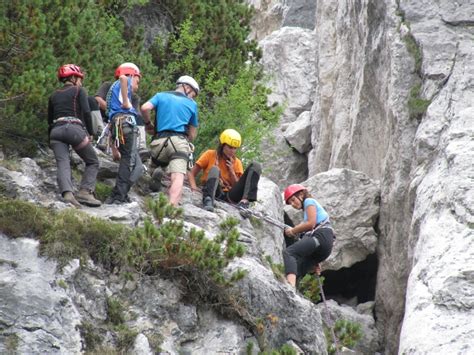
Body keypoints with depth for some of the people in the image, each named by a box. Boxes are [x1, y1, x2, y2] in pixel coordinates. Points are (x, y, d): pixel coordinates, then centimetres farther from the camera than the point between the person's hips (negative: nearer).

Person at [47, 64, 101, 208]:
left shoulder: (54, 95, 24)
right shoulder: (78, 91, 10)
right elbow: (86, 112, -3)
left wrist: (51, 140, 29)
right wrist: (89, 133, 4)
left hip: (56, 131, 4)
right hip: (74, 128, -4)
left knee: (63, 165, -10)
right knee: (93, 162, 10)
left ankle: (67, 193, -36)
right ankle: (85, 192, -9)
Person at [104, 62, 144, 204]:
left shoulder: (113, 89, 37)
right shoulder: (124, 82, 13)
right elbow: (122, 77, -17)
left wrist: (114, 149, 28)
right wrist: (126, 101, -11)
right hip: (126, 120, -8)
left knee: (137, 167, 6)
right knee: (129, 162, -12)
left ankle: (116, 197, 2)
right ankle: (118, 197, -17)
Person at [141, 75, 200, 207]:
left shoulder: (161, 96, 20)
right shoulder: (192, 104, 19)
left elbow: (145, 108, 1)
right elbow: (192, 135, 19)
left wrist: (148, 124, 18)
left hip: (159, 141, 2)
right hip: (180, 142, -2)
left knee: (157, 163, 33)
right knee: (178, 178, -19)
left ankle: (156, 170, -1)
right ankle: (172, 207, -43)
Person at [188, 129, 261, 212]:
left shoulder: (236, 162, 16)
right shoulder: (210, 154, 8)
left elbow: (239, 187, 8)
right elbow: (192, 174, 5)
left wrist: (231, 170, -4)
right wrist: (194, 189, -14)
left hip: (230, 197, 3)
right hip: (214, 193, -3)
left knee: (255, 166, -8)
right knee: (214, 169, -30)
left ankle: (244, 201, -30)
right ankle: (208, 200, -55)